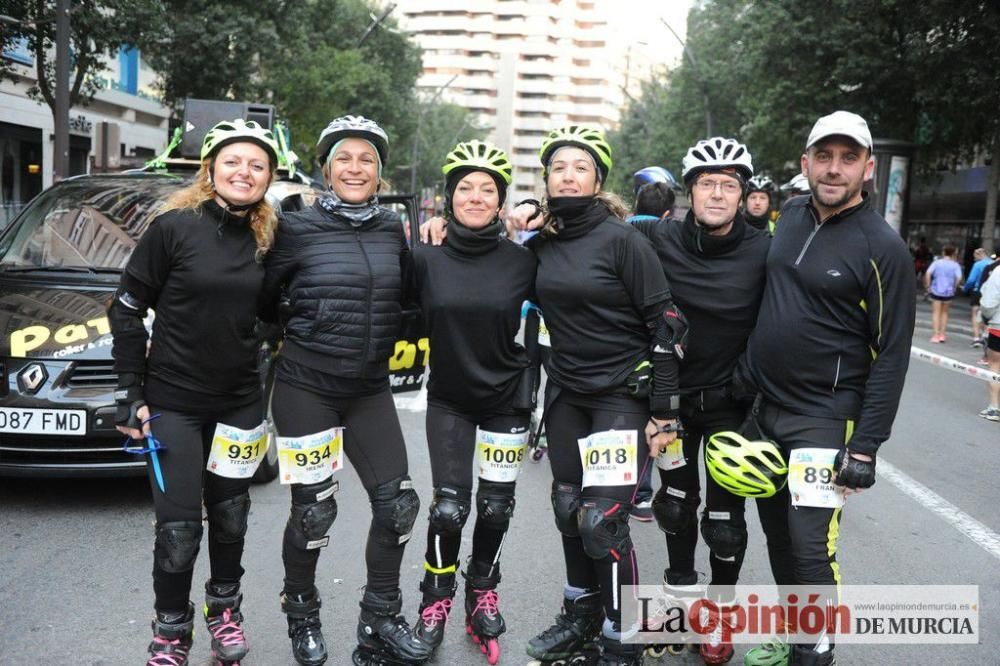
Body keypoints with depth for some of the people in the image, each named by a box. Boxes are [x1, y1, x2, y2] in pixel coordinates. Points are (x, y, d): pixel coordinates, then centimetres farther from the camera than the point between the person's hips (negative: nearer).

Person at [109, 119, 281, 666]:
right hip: (172, 403, -3)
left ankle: (224, 609, 39)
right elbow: (126, 309, -7)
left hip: (239, 402, 4)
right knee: (178, 527, 0)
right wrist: (130, 390, -9)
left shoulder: (269, 238, 1)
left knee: (230, 515, 16)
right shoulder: (174, 226, -10)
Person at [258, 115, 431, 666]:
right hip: (305, 389, -4)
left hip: (369, 389, 4)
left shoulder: (393, 229, 4)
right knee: (314, 512, 2)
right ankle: (301, 617, 29)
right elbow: (263, 301, 3)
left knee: (397, 504, 1)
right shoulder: (298, 229, -8)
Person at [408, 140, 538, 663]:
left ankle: (482, 597, 32)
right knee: (449, 507, -6)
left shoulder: (522, 261, -9)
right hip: (448, 400, 0)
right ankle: (435, 602, 19)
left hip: (506, 399, 1)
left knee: (495, 508, 8)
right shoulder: (426, 258, -9)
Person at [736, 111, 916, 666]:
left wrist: (864, 447, -16)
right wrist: (744, 371, 17)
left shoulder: (882, 249, -13)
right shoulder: (792, 215, 4)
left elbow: (891, 356, -13)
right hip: (762, 407, 6)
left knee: (811, 551, -8)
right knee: (778, 532, 17)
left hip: (823, 422, -6)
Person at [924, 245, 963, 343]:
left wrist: (928, 286, -5)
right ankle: (942, 334, 13)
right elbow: (959, 278, -13)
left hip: (936, 291, -1)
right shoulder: (955, 265, -1)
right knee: (944, 313, 16)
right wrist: (954, 287, 1)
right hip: (948, 292, 1)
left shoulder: (937, 262, -2)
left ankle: (936, 335, -3)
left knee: (936, 312, 4)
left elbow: (928, 273, -13)